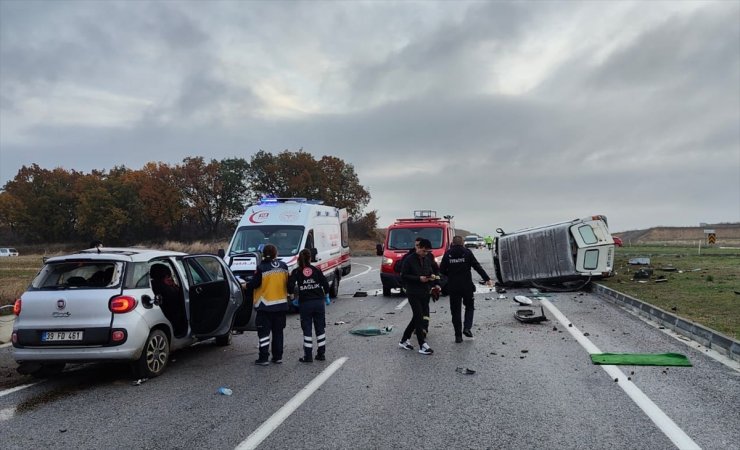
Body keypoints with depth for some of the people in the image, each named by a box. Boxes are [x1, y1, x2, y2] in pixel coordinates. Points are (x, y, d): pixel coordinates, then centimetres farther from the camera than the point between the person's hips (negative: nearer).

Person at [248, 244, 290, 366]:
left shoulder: (261, 267, -13)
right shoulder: (283, 266, 1)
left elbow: (254, 283, -12)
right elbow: (288, 283, 9)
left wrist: (246, 285, 8)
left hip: (265, 305, -4)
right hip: (281, 304, 4)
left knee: (264, 332, 2)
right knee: (278, 331, 13)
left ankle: (263, 358, 0)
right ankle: (278, 356, 16)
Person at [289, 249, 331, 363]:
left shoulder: (296, 272, -3)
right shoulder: (316, 270, 1)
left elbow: (290, 284, -15)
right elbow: (325, 283, -3)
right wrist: (326, 295, 14)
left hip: (305, 303, -1)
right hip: (318, 302, 2)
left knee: (307, 329, 5)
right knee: (320, 328, 11)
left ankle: (308, 356, 6)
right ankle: (321, 354, 15)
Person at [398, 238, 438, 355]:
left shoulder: (427, 260, 10)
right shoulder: (409, 260, -10)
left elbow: (431, 271, 20)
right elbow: (403, 276, -12)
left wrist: (432, 277, -4)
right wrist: (419, 278, -20)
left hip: (425, 293, 7)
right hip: (413, 294, -7)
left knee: (417, 318, 11)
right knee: (419, 318, -10)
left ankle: (404, 341, 23)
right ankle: (422, 345, -6)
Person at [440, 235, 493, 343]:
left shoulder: (447, 254, 0)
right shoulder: (467, 252, -3)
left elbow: (442, 270, 0)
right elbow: (477, 267, -4)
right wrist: (487, 279, 0)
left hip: (453, 287, 1)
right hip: (467, 286, -1)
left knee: (455, 311, 8)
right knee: (469, 307, 18)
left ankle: (458, 335, 8)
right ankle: (467, 328, 0)